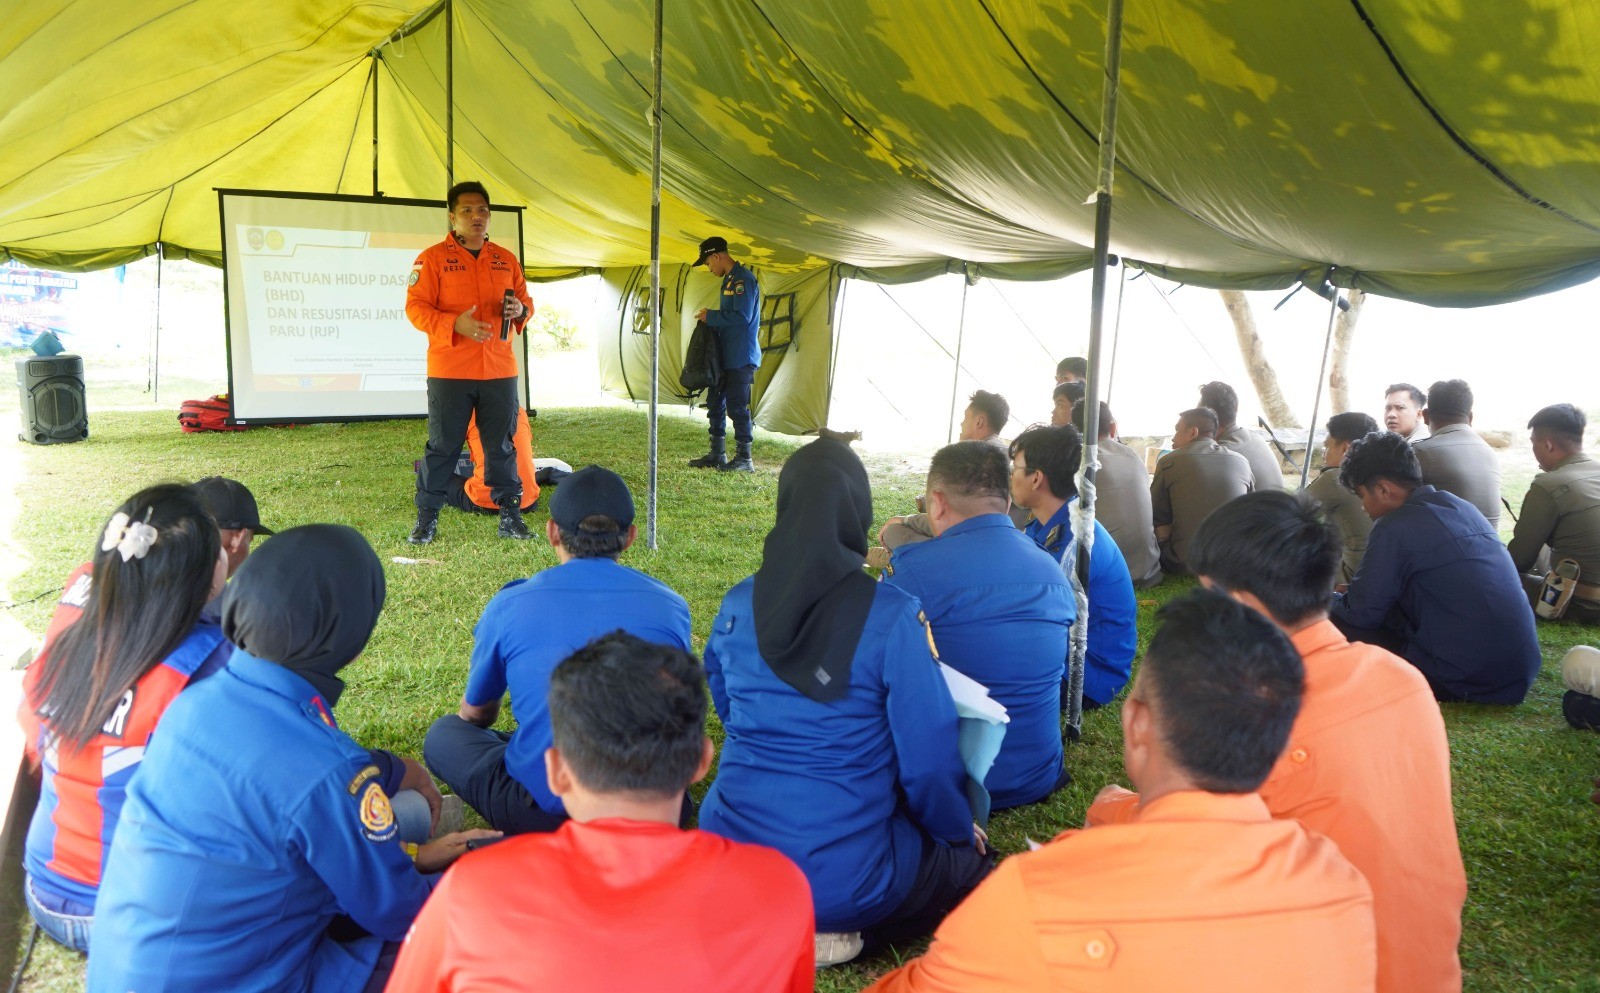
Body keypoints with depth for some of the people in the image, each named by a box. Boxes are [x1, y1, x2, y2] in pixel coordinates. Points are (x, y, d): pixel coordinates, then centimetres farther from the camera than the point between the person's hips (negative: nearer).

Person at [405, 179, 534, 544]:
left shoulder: (506, 259, 12)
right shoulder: (433, 258, -1)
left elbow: (525, 300, 19)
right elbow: (416, 308, -6)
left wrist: (520, 309, -6)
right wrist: (455, 324, -21)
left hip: (499, 371, 4)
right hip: (449, 373, -3)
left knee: (502, 445, 9)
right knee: (442, 446, 3)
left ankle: (510, 514, 18)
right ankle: (427, 517, 14)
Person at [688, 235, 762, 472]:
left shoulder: (743, 279, -15)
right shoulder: (730, 280, 17)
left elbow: (742, 316, -23)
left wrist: (711, 316, -13)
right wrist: (712, 317, 7)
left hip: (741, 358, -10)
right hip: (726, 356, 10)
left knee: (737, 406, -5)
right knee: (715, 402, 13)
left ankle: (744, 459, 3)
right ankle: (717, 455, 22)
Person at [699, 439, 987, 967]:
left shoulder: (736, 606, -2)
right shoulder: (893, 617, -17)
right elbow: (929, 760, -13)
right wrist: (959, 830, 8)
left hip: (729, 865, 6)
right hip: (843, 879, -6)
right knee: (969, 861, 20)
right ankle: (825, 932, -1)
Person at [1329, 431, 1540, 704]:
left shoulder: (1394, 528, -13)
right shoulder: (1464, 508, 12)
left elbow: (1362, 612, -6)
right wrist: (1351, 594, 27)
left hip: (1467, 682, -8)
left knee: (1336, 622, 0)